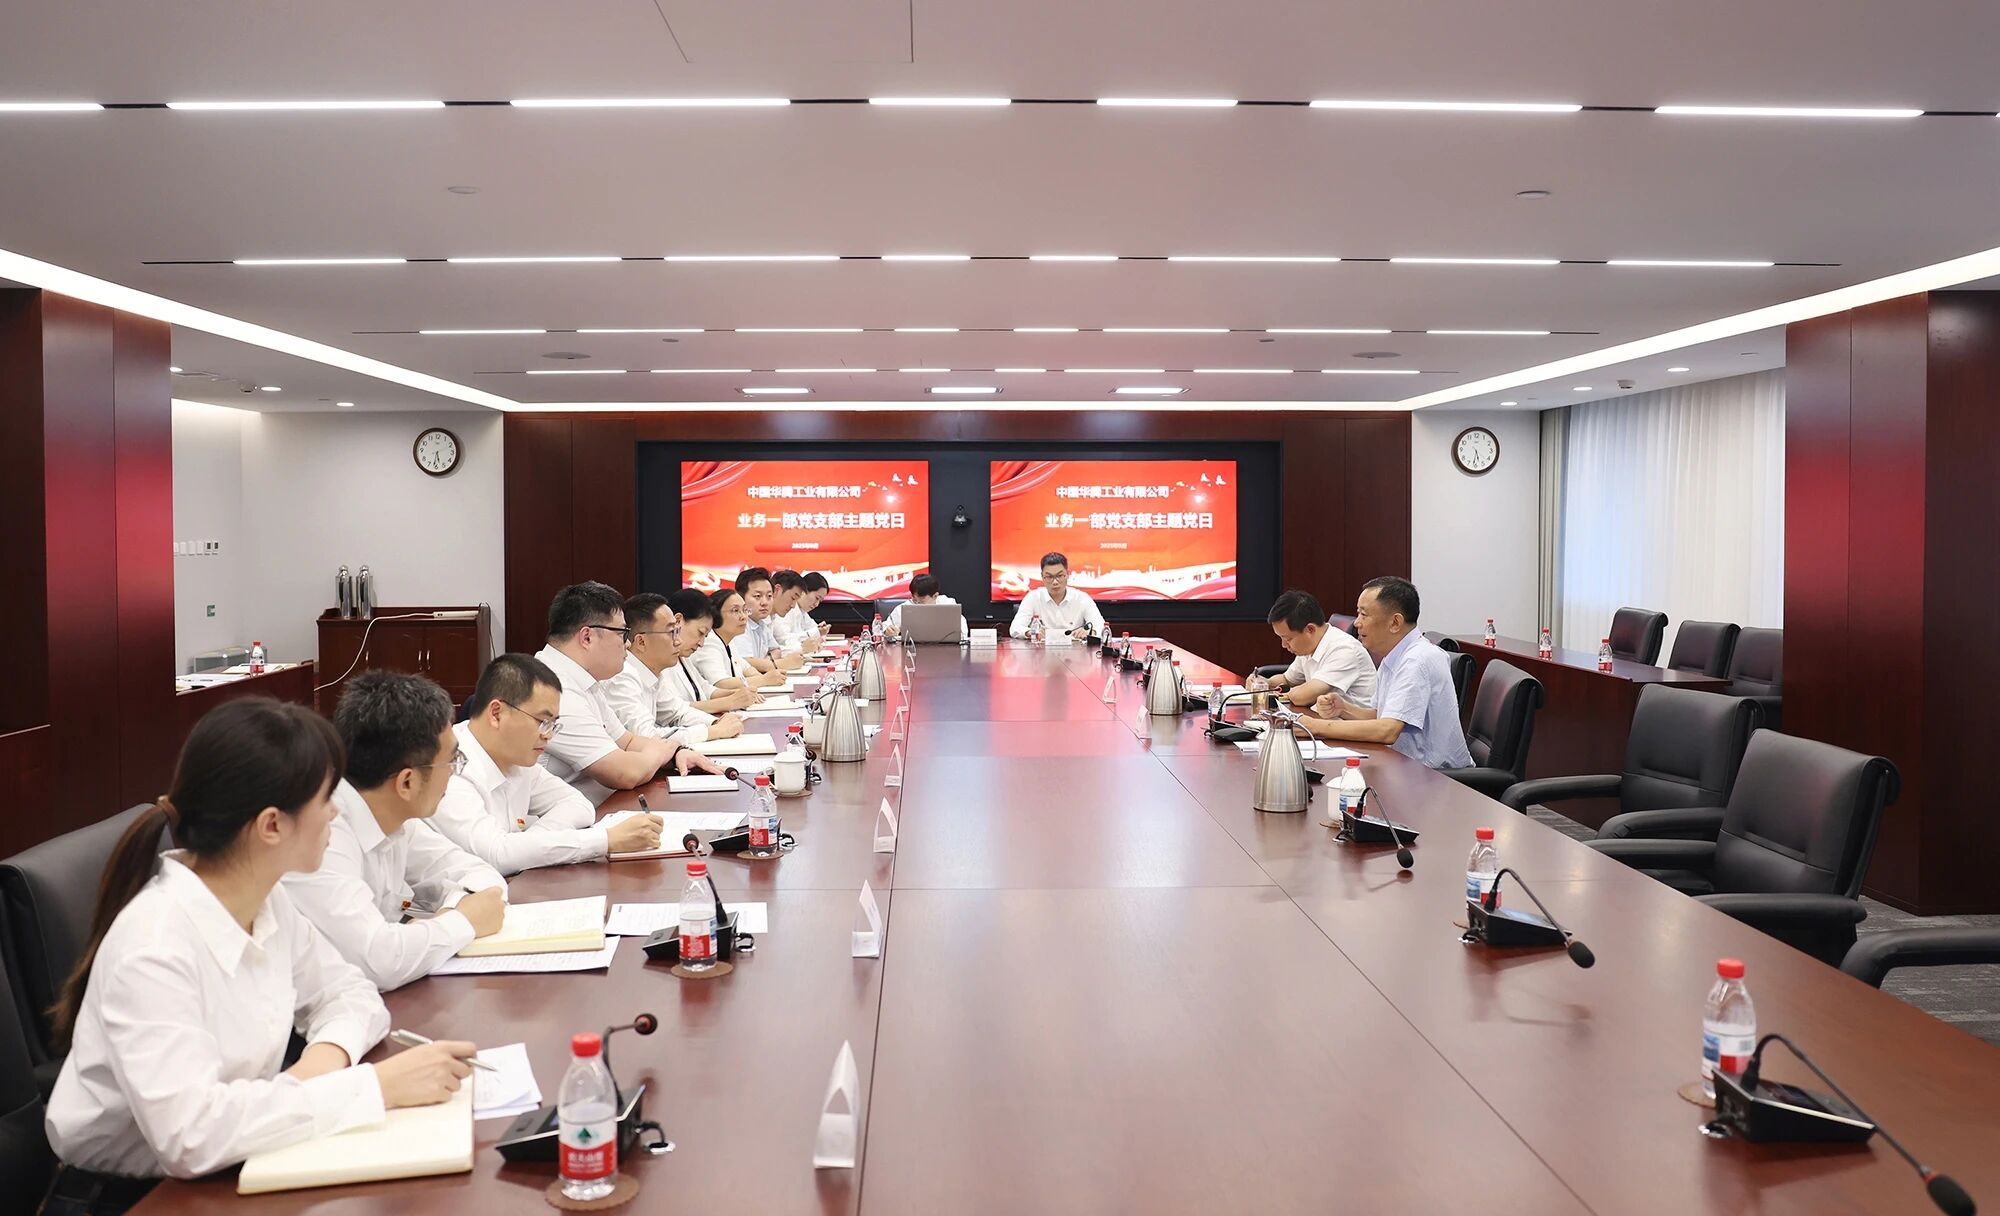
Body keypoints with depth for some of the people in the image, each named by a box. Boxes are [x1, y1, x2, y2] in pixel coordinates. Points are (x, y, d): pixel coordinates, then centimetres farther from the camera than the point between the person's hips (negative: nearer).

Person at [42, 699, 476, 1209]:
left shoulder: (267, 900, -4)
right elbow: (190, 1131, -32)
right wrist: (379, 1085, -29)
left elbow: (348, 991, 7)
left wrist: (331, 1051, -15)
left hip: (229, 1175, 6)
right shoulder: (153, 947, -25)